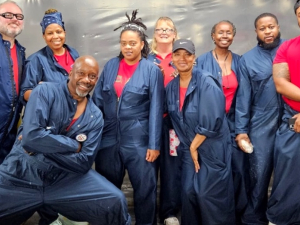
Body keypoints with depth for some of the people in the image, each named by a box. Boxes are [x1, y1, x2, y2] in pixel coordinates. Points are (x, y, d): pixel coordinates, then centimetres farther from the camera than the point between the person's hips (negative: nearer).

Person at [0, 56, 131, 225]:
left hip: (64, 179, 2)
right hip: (21, 176, -2)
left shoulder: (95, 117, 1)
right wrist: (75, 146, -13)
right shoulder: (46, 91, -7)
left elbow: (85, 161, -8)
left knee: (115, 202, -12)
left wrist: (39, 147, -13)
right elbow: (31, 135, -21)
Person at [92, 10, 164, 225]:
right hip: (108, 137, 4)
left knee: (145, 189, 7)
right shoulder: (110, 66, 6)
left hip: (138, 139, -3)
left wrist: (154, 144, -11)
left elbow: (156, 110, -7)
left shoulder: (152, 70, -4)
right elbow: (97, 100, 7)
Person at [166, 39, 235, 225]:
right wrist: (189, 147, 5)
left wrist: (194, 146, -14)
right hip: (188, 149, 6)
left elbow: (212, 122, -21)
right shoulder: (171, 87, 3)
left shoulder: (206, 82, -17)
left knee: (210, 196, 1)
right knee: (189, 193, 10)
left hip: (212, 148, -6)